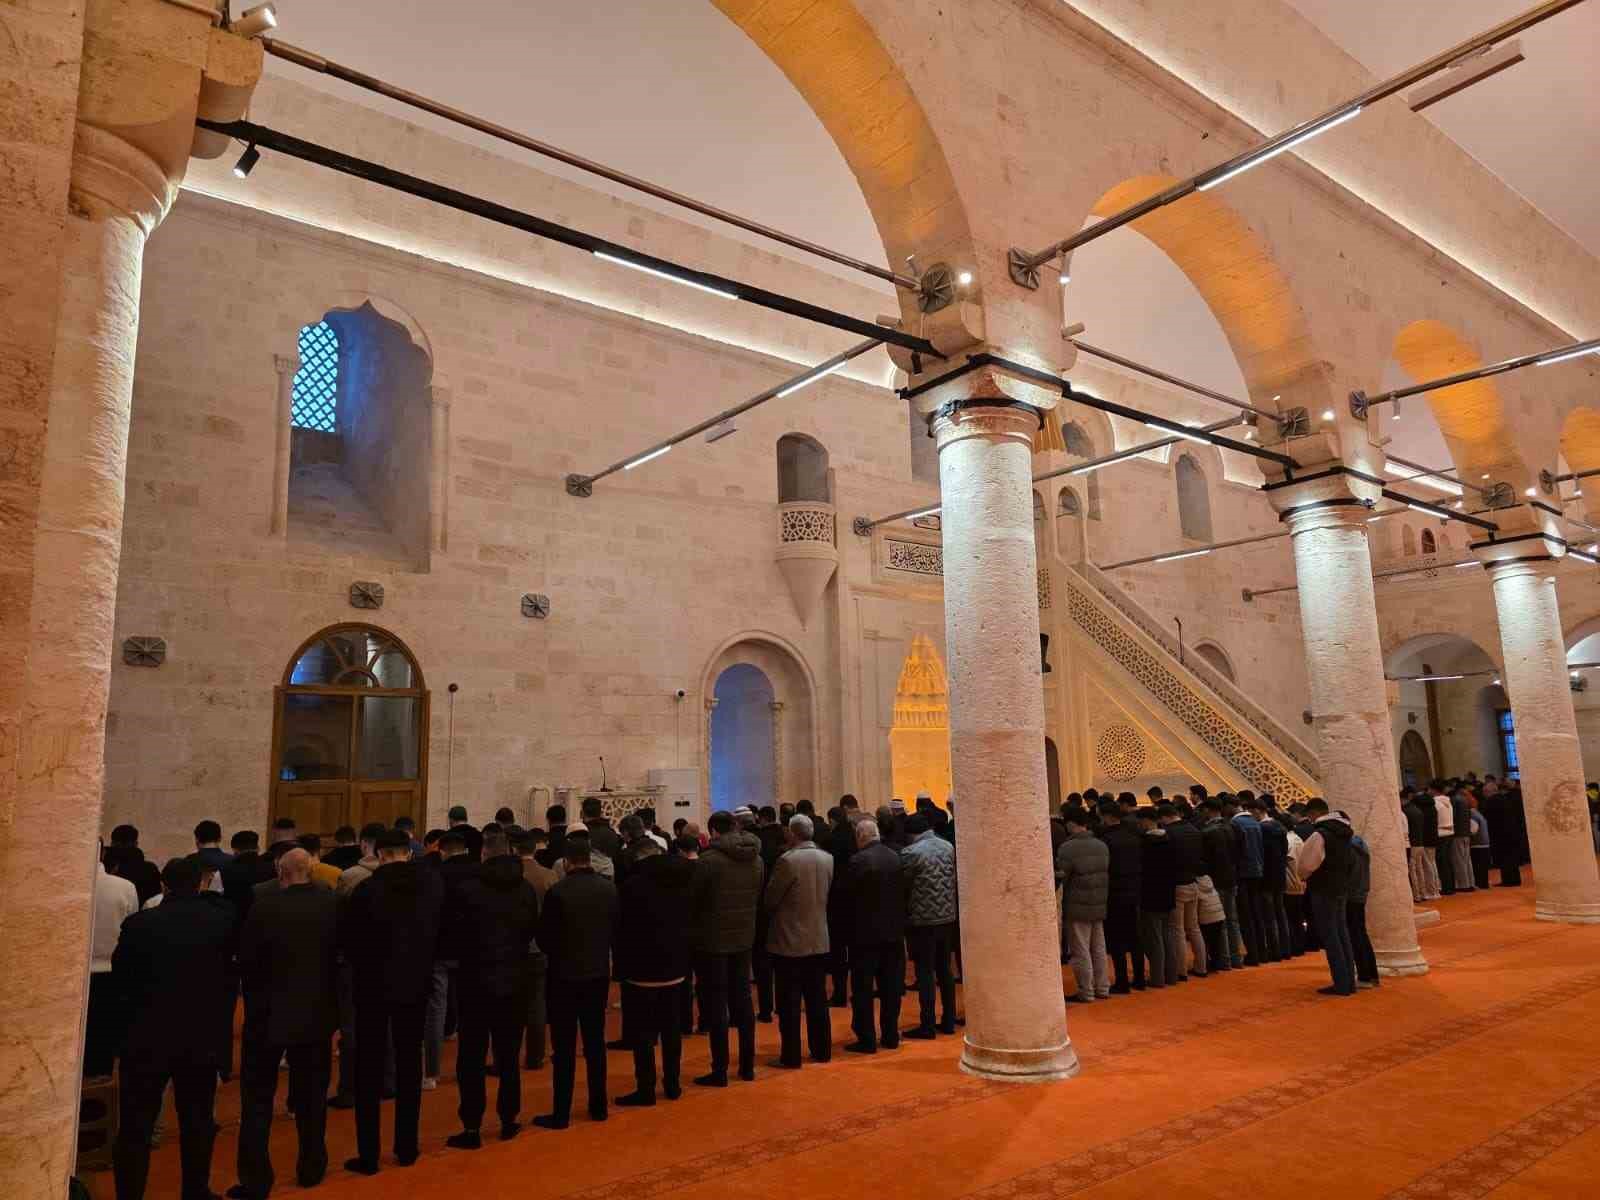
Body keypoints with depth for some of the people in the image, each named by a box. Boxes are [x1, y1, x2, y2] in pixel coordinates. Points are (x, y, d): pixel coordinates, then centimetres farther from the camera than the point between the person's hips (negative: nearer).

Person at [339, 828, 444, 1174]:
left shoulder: (368, 889, -16)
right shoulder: (433, 883, -7)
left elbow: (346, 938, -6)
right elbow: (442, 930, 1)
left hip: (373, 984, -3)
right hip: (415, 984, 3)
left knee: (369, 1068, 8)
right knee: (409, 1064, 14)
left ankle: (368, 1155, 11)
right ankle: (406, 1148, 22)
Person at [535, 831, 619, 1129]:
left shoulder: (557, 893, -18)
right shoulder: (608, 888, -5)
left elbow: (544, 939, -9)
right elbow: (616, 931, 3)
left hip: (565, 976, -4)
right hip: (599, 974, 4)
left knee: (564, 1048, 4)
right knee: (595, 1042, 15)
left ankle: (561, 1113, 10)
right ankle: (598, 1105, 23)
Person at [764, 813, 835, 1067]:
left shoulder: (788, 860, -19)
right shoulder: (827, 858, 1)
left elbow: (770, 899, -10)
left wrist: (779, 908, 9)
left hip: (790, 941, -6)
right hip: (819, 940, 6)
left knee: (789, 1003, 3)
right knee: (817, 999, 15)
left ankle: (791, 1056, 8)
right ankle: (821, 1051, 22)